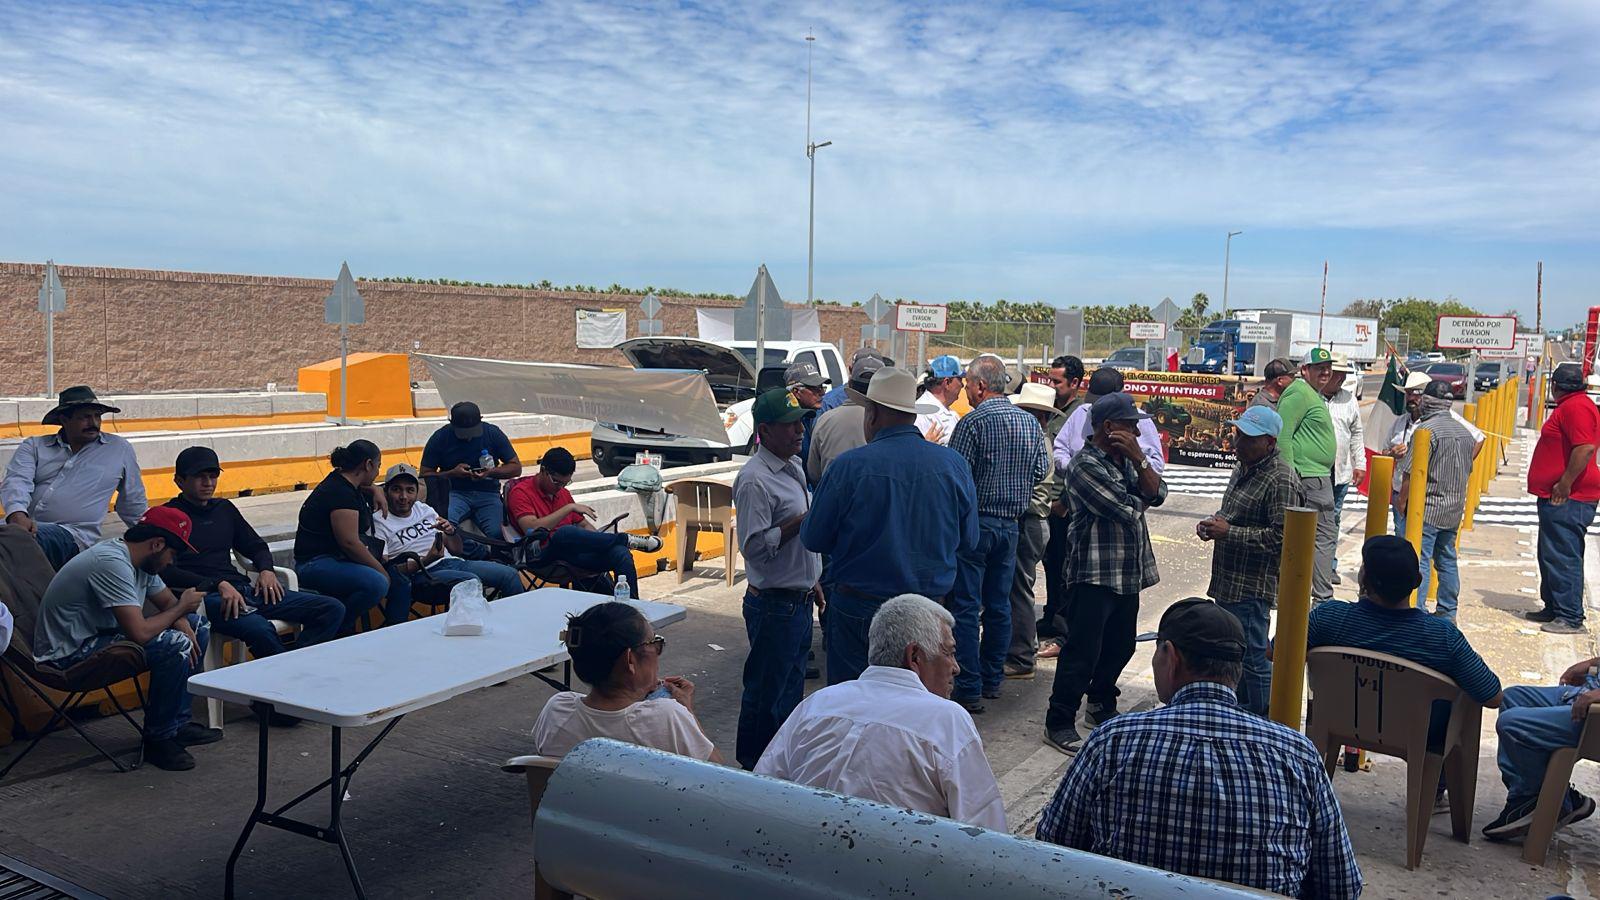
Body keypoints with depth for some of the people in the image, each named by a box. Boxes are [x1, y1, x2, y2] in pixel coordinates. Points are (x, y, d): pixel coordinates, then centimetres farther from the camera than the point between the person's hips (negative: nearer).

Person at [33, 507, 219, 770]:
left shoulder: (139, 560, 4)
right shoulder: (112, 563, -27)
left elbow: (168, 603, 15)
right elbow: (139, 633, -32)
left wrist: (183, 624, -9)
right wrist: (181, 607, -14)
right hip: (70, 653, -10)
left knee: (196, 626, 7)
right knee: (174, 646, -28)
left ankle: (177, 723, 10)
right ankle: (158, 738, -10)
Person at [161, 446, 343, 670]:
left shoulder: (224, 509, 23)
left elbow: (256, 546, 31)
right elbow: (166, 572, -9)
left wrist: (266, 569, 7)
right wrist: (219, 584, -20)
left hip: (243, 589, 7)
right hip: (206, 596, -7)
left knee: (333, 609, -10)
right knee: (260, 629, -40)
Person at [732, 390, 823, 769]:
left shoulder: (794, 466, 11)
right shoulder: (755, 480, -20)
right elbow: (754, 545, -26)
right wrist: (802, 521, -24)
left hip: (799, 600, 9)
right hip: (774, 605, -9)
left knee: (791, 686, 20)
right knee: (766, 693, 2)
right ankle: (754, 767, 17)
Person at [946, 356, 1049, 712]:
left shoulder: (973, 422, -14)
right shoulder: (1030, 422, 6)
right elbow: (1042, 470, 10)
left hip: (974, 522, -7)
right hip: (1011, 524, 7)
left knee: (966, 607, -2)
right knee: (999, 605, 14)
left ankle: (969, 689, -1)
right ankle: (992, 680, 23)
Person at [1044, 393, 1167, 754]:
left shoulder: (1127, 460, 14)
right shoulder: (1085, 465, -15)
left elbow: (1156, 493, 2)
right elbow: (1128, 511, -18)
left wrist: (1139, 459, -10)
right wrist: (1139, 501, 4)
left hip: (1129, 573, 9)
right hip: (1095, 574, -9)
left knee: (1120, 647, 18)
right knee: (1083, 652, -6)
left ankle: (1102, 708, 36)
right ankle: (1059, 723, 2)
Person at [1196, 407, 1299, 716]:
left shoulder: (1281, 481, -18)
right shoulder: (1243, 468, 12)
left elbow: (1281, 537, -23)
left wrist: (1228, 533, -21)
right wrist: (1213, 522, 6)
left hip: (1251, 587, -10)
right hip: (1227, 581, 10)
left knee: (1253, 657, -2)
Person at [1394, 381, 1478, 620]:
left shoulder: (1427, 429, -15)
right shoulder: (1464, 432, 10)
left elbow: (1411, 473, -18)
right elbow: (1468, 470, 18)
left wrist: (1402, 500, -7)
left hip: (1427, 508, -8)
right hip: (1454, 510, 8)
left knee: (1420, 560, -5)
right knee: (1447, 559, 14)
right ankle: (1448, 612, 21)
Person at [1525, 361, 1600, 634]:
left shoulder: (1576, 407, -16)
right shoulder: (1569, 406, 18)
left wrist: (1565, 484, -24)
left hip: (1568, 499, -11)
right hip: (1558, 498, 11)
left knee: (1563, 557, -9)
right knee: (1551, 555, 17)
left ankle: (1571, 618, -6)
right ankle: (1554, 608, 26)